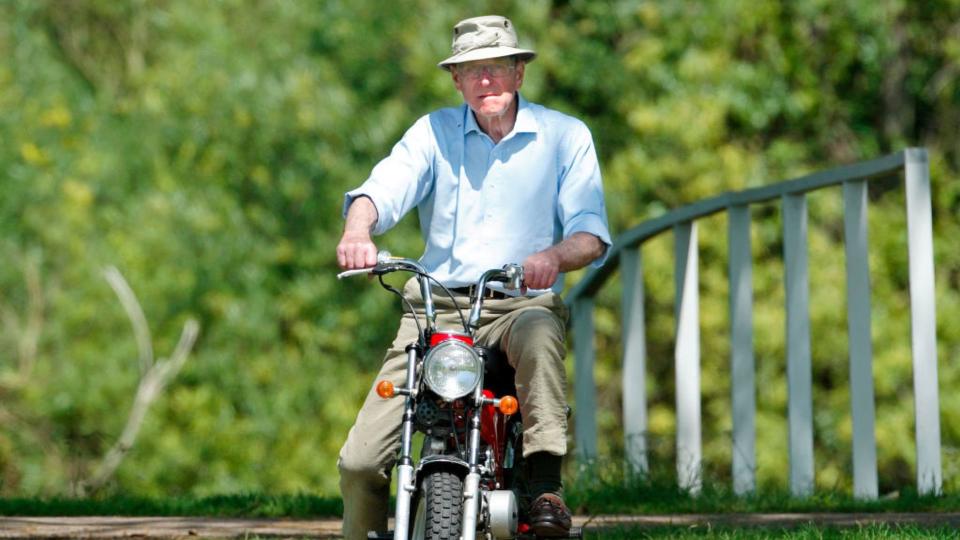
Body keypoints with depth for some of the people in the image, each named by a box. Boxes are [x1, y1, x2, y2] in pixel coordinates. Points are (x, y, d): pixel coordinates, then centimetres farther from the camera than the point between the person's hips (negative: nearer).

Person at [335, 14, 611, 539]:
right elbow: (383, 189, -7)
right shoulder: (434, 131, 10)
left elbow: (591, 234, -4)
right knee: (359, 461, -10)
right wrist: (357, 230, -31)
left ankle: (545, 487, -38)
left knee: (538, 335, -41)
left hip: (522, 303, -2)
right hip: (437, 306, 2)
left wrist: (554, 256, -28)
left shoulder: (565, 136, 6)